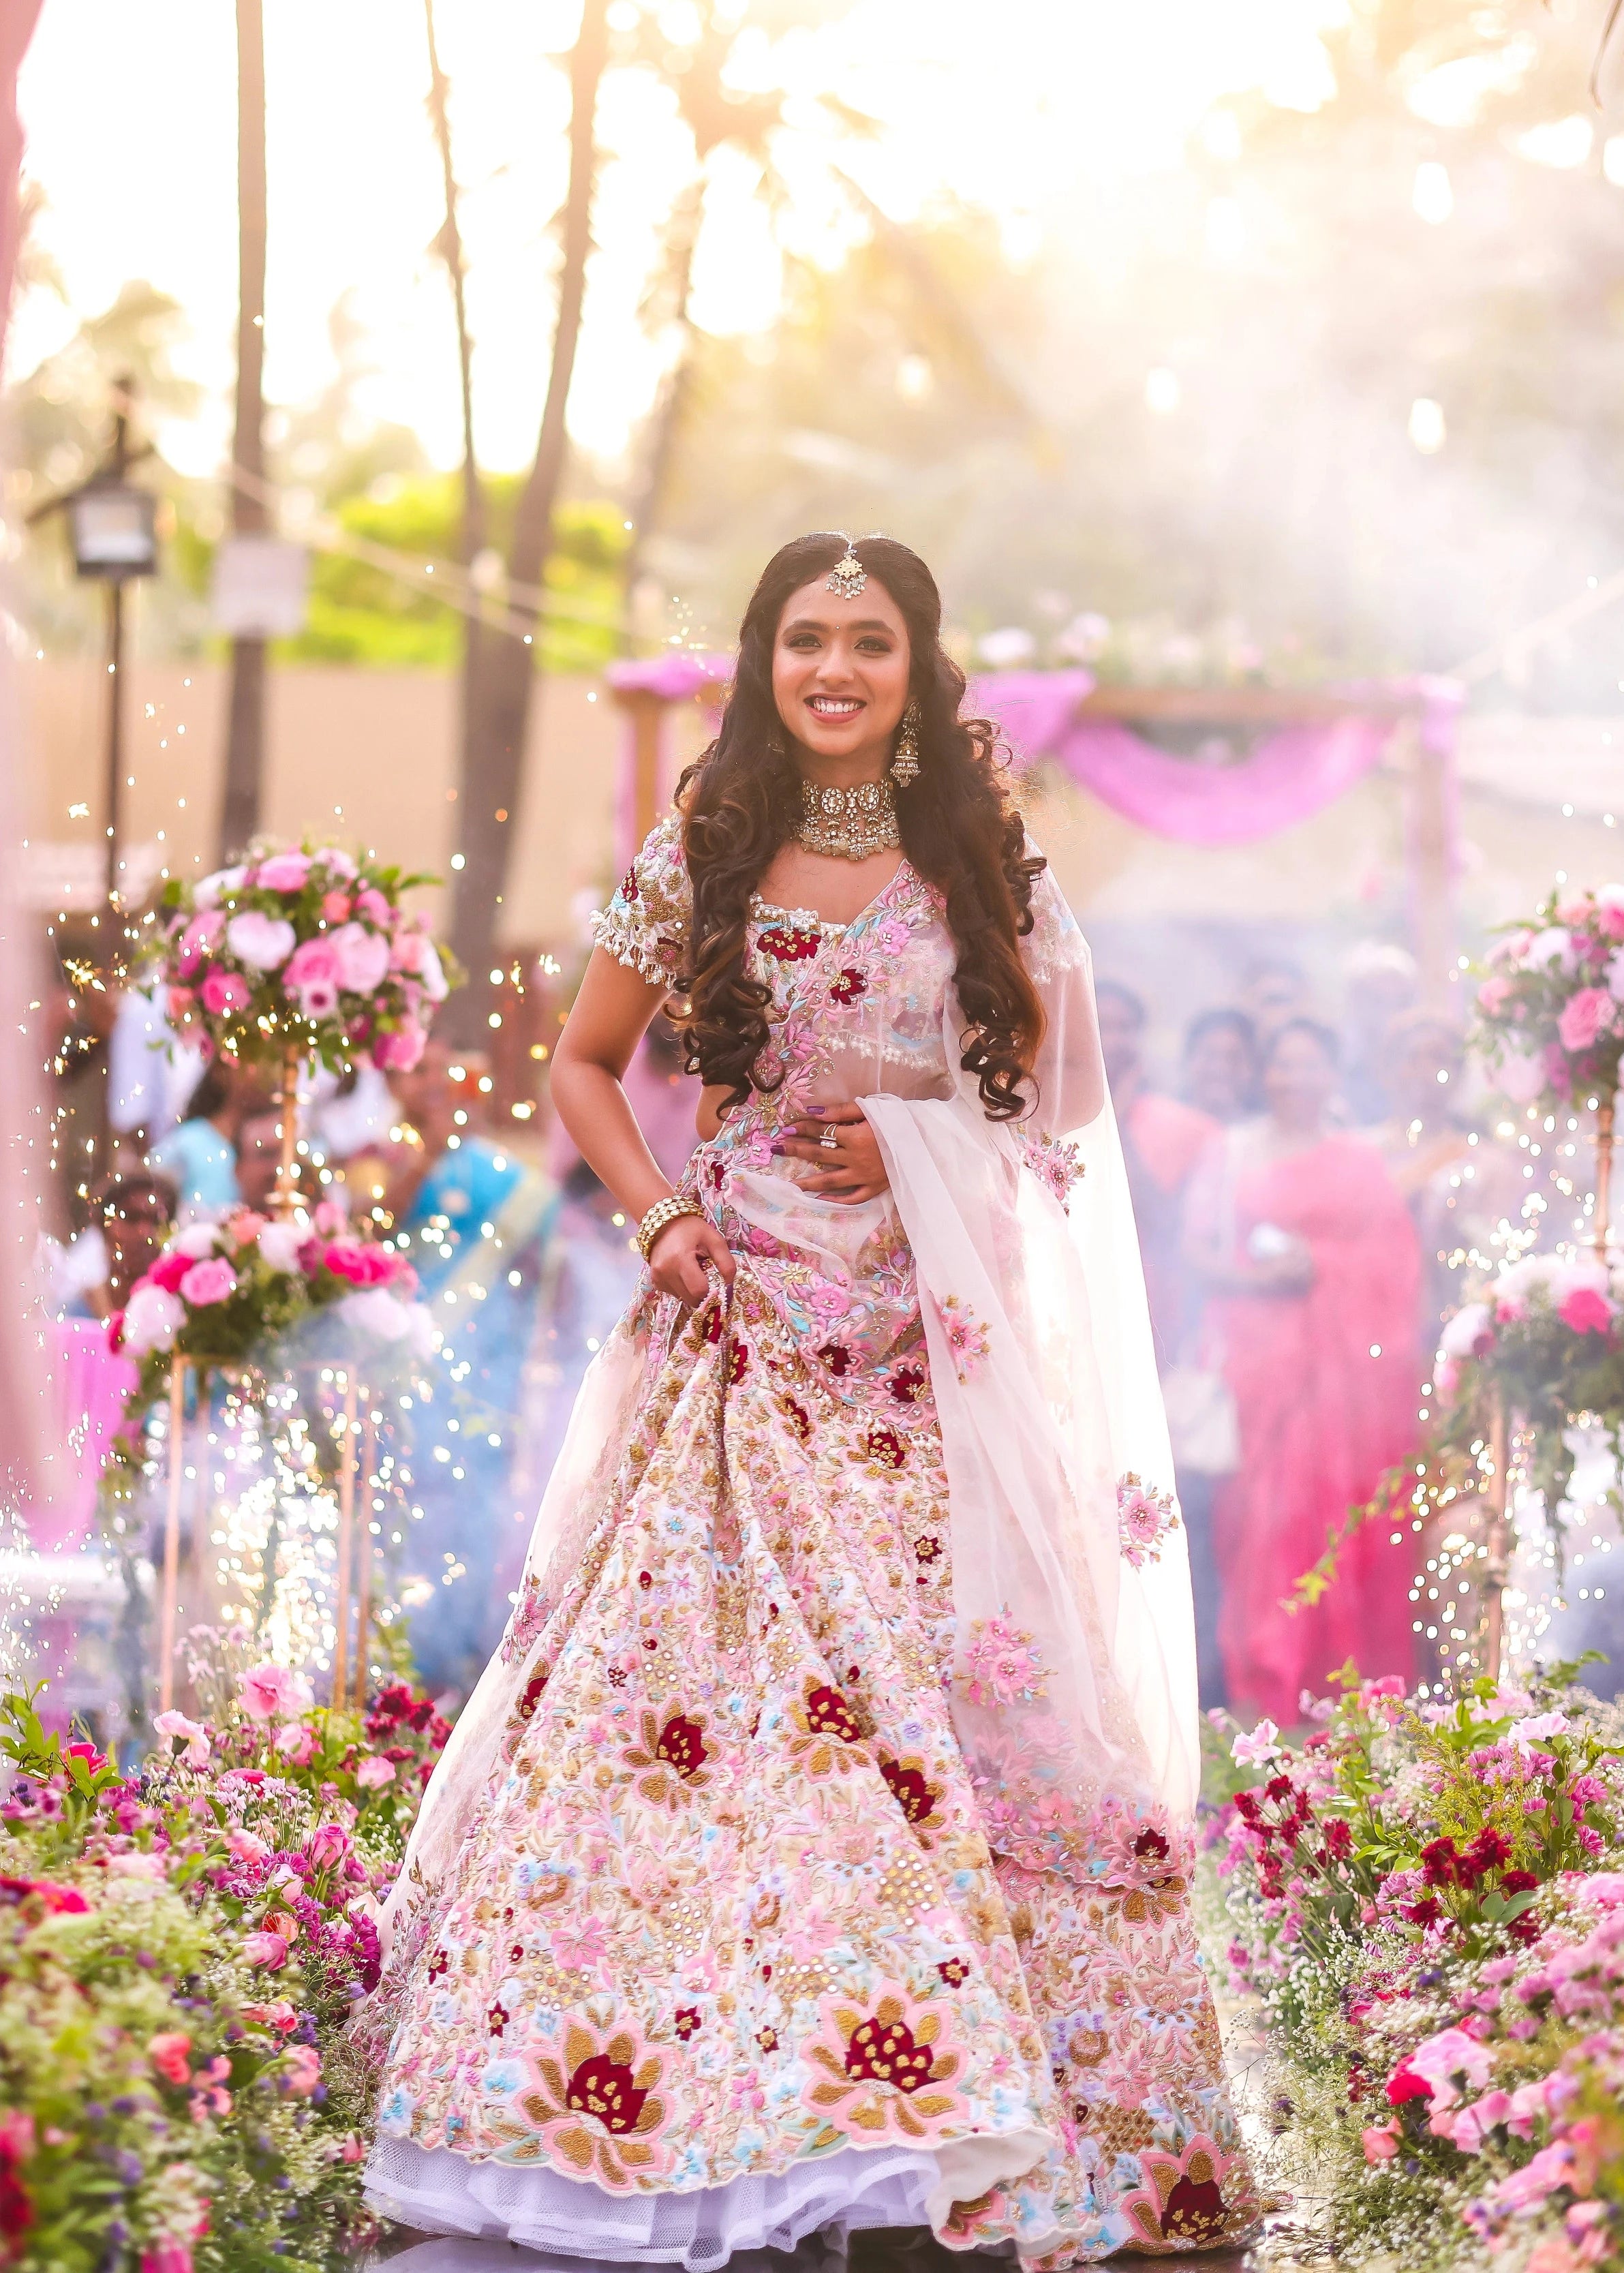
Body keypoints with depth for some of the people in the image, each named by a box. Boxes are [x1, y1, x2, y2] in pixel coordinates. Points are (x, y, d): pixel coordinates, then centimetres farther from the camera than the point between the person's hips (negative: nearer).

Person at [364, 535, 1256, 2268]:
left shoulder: (981, 869, 7)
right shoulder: (700, 862, 6)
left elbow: (1046, 1093, 13)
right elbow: (584, 1061, 14)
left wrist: (919, 1153, -5)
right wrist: (656, 1215, -1)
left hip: (938, 1343, 0)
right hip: (748, 1325, 0)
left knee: (946, 1706, -5)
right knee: (702, 1694, -8)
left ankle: (973, 2108, -2)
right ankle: (699, 2087, -2)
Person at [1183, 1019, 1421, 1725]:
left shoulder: (1360, 1160, 14)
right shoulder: (1231, 1152, 13)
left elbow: (1397, 1256, 7)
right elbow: (1199, 1246, 3)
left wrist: (1320, 1264, -6)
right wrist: (1250, 1272, -13)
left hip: (1343, 1354, 1)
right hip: (1258, 1344, -1)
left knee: (1339, 1501, -4)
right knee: (1263, 1501, -9)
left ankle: (1337, 1677, 0)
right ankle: (1261, 1679, -9)